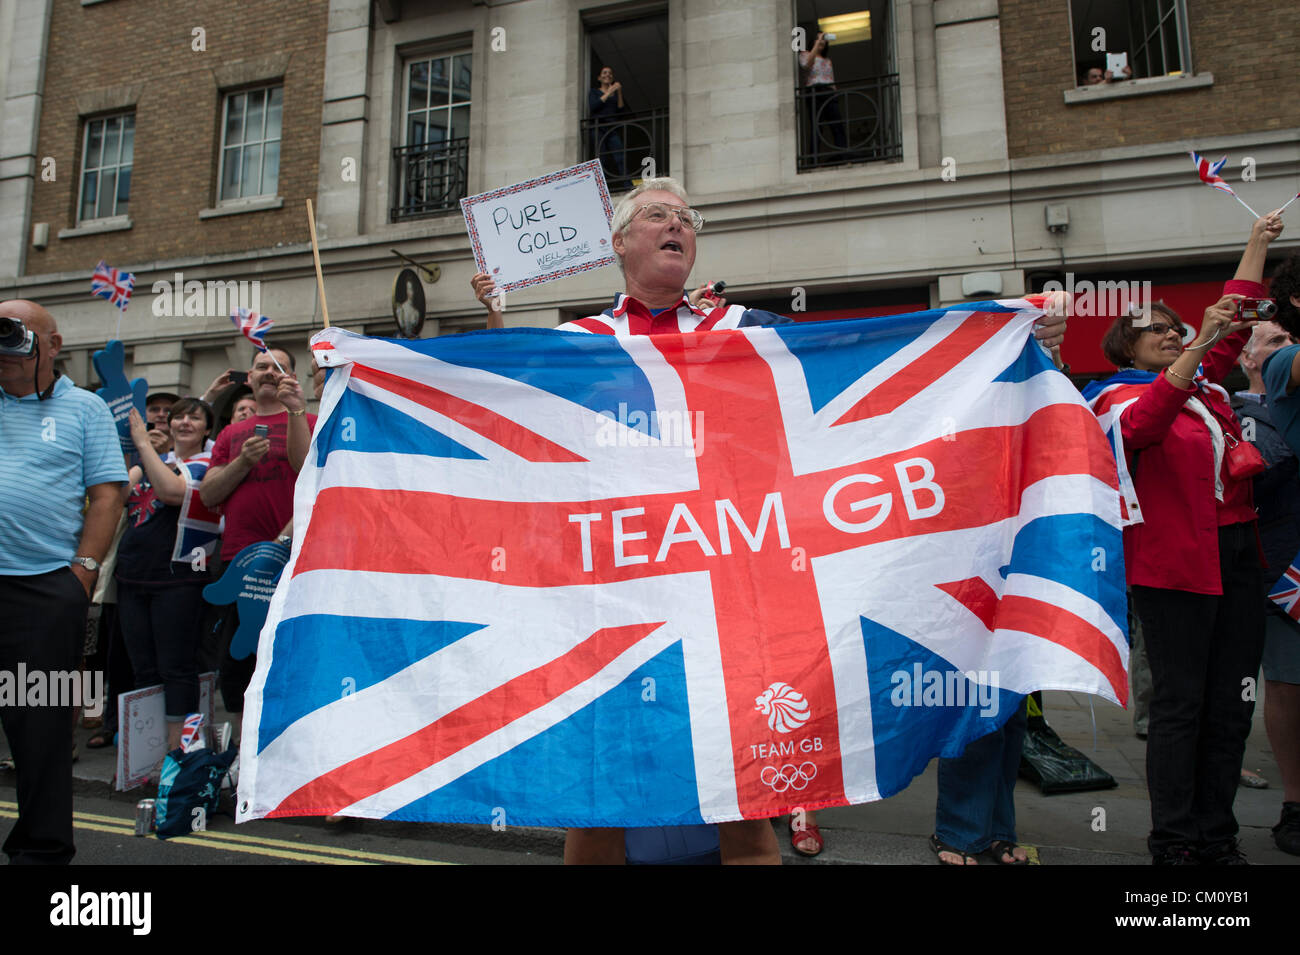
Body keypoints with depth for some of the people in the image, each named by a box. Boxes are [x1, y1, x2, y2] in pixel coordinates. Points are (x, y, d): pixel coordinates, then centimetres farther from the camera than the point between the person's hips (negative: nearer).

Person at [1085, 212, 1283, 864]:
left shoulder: (1206, 383, 17)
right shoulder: (1120, 395, -4)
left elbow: (1234, 327, 29)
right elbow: (1140, 426, -25)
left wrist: (1257, 244, 31)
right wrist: (1197, 347, -33)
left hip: (1236, 552, 7)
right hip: (1173, 560, -7)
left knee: (1231, 701, 9)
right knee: (1180, 700, -4)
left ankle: (1217, 835, 20)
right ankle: (1173, 841, 6)